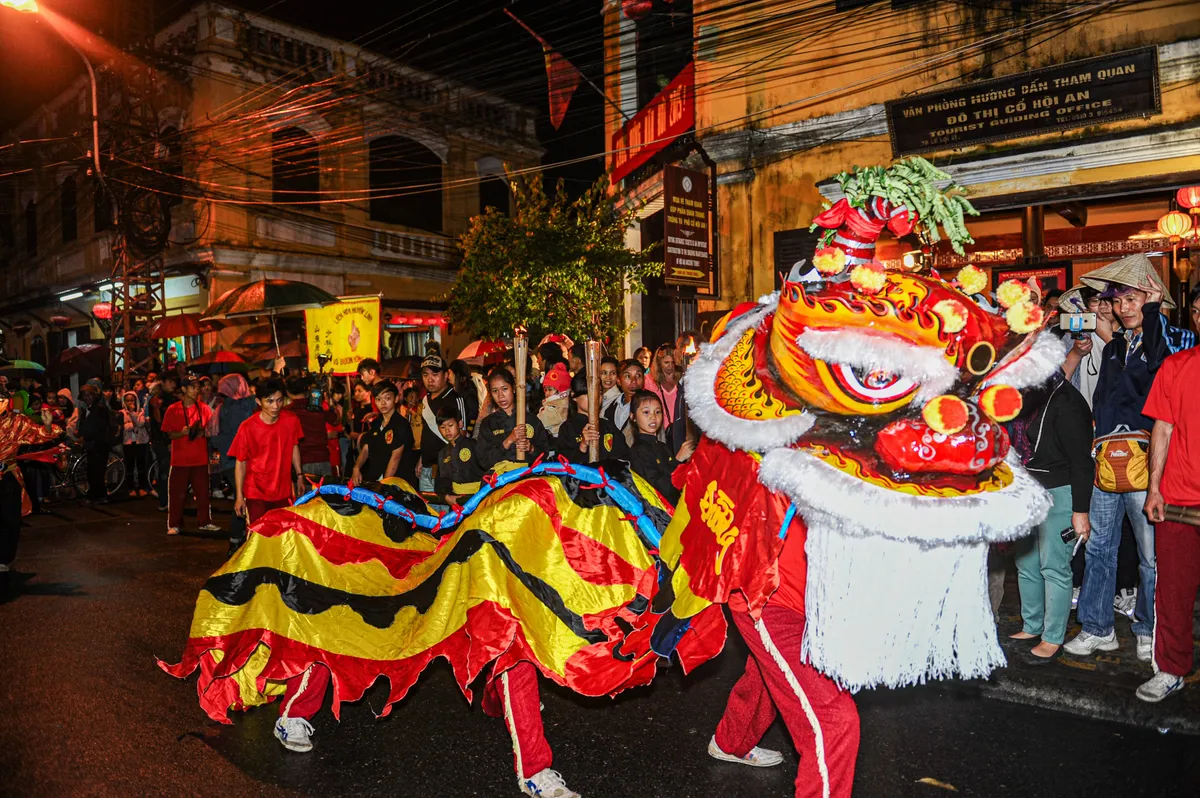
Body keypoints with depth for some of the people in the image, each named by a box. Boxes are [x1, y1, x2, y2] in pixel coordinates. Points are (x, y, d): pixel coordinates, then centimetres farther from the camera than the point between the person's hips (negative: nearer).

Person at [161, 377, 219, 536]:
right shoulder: (173, 409, 1)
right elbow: (169, 434, 0)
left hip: (200, 458, 2)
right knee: (177, 492, 0)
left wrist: (202, 432, -12)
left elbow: (210, 431, 10)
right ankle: (174, 524, 10)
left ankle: (205, 522, 14)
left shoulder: (204, 408, 6)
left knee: (203, 491, 5)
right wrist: (183, 432, -19)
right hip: (180, 458, -2)